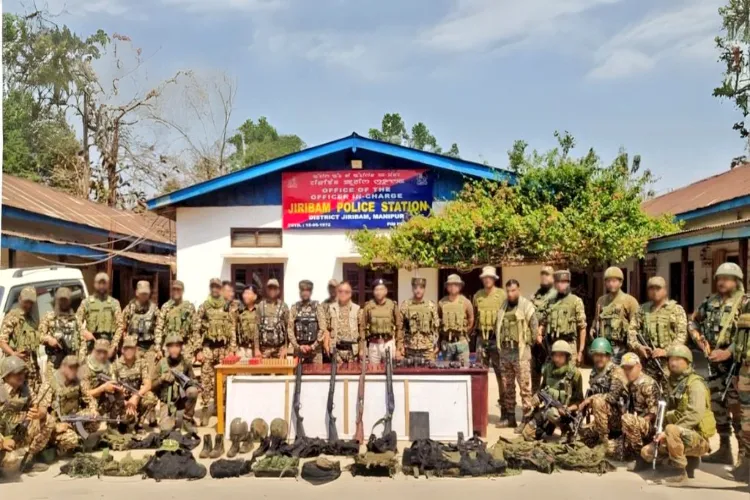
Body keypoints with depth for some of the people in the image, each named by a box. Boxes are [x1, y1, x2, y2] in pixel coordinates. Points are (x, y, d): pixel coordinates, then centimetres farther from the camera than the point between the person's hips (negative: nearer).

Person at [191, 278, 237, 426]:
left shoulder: (229, 307, 7)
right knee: (206, 379, -3)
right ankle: (207, 408, 1)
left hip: (223, 347, 1)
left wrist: (232, 349, -2)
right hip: (208, 347, -1)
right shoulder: (203, 307, 2)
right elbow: (196, 330, -1)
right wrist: (198, 350, -8)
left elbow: (233, 330, 6)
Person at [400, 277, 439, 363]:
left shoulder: (431, 305, 2)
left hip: (428, 348, 0)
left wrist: (436, 345, -1)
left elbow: (436, 327, 5)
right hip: (410, 348, 0)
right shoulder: (405, 305, 1)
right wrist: (401, 345, -1)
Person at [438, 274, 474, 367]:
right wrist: (443, 332, 9)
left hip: (461, 341, -1)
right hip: (446, 342, 1)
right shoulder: (442, 303, -1)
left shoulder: (465, 302, -2)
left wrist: (463, 332, 11)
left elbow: (471, 320, 9)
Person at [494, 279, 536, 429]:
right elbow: (497, 326, 17)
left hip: (520, 351, -6)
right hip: (504, 351, 6)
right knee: (507, 386, 12)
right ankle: (509, 416, 21)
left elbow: (534, 326, -6)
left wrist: (536, 339, -6)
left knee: (524, 386, -7)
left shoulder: (526, 305, -5)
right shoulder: (503, 306, 12)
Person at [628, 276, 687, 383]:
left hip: (669, 360, -3)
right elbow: (632, 329, 12)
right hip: (647, 360, 3)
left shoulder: (676, 309, 5)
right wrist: (638, 346, -6)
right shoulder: (642, 309, 15)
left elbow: (682, 334, -5)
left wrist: (666, 351, -16)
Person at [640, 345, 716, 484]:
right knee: (647, 452, -3)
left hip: (697, 439, -8)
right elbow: (667, 414, 15)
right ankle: (688, 459, 10)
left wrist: (666, 432, -27)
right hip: (680, 436, 8)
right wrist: (661, 433, -3)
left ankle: (679, 469, -17)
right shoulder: (672, 384, 12)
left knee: (671, 429, -36)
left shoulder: (695, 383, -13)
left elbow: (695, 415, -26)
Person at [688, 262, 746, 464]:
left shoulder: (745, 303, -9)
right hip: (715, 364, 7)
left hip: (736, 364, -7)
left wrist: (728, 352, -23)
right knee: (718, 408, 14)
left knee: (738, 410, -8)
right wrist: (698, 338, 5)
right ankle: (724, 450, 26)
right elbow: (693, 321, 23)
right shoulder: (710, 302, 10)